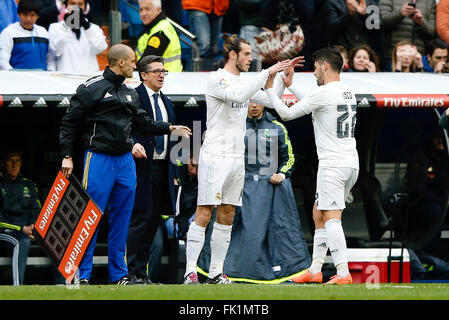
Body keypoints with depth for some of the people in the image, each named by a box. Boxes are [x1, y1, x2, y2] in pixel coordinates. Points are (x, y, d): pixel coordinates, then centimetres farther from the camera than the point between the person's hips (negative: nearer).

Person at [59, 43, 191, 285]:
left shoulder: (130, 94, 15)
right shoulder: (92, 88, -6)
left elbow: (142, 122, 21)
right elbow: (69, 122, -5)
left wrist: (169, 129, 11)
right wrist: (67, 156, -9)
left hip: (125, 161, 7)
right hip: (99, 159, -7)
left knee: (122, 219, 9)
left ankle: (119, 273, 14)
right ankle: (82, 274, -3)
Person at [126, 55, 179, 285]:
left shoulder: (166, 102, 21)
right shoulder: (134, 97, -4)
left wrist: (173, 172, 19)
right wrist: (134, 144, -32)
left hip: (162, 168, 8)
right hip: (142, 165, -8)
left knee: (154, 220, 6)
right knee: (141, 219, -10)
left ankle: (142, 271, 10)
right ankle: (134, 272, -7)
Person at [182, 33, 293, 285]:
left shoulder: (242, 82, 15)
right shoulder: (217, 80, -9)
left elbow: (271, 100, 22)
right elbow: (239, 95, -27)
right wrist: (267, 73, -24)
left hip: (237, 158, 8)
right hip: (215, 156, -8)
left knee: (227, 216, 7)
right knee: (204, 214, -9)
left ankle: (216, 272, 10)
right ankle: (190, 271, -9)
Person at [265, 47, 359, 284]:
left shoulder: (324, 93, -13)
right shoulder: (348, 93, 14)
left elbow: (286, 114, -5)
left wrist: (269, 88, 7)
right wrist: (290, 86, 35)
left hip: (333, 165, -9)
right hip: (351, 164, 9)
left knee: (331, 218, -12)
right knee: (318, 214, 16)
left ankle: (343, 273, -21)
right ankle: (315, 271, 18)